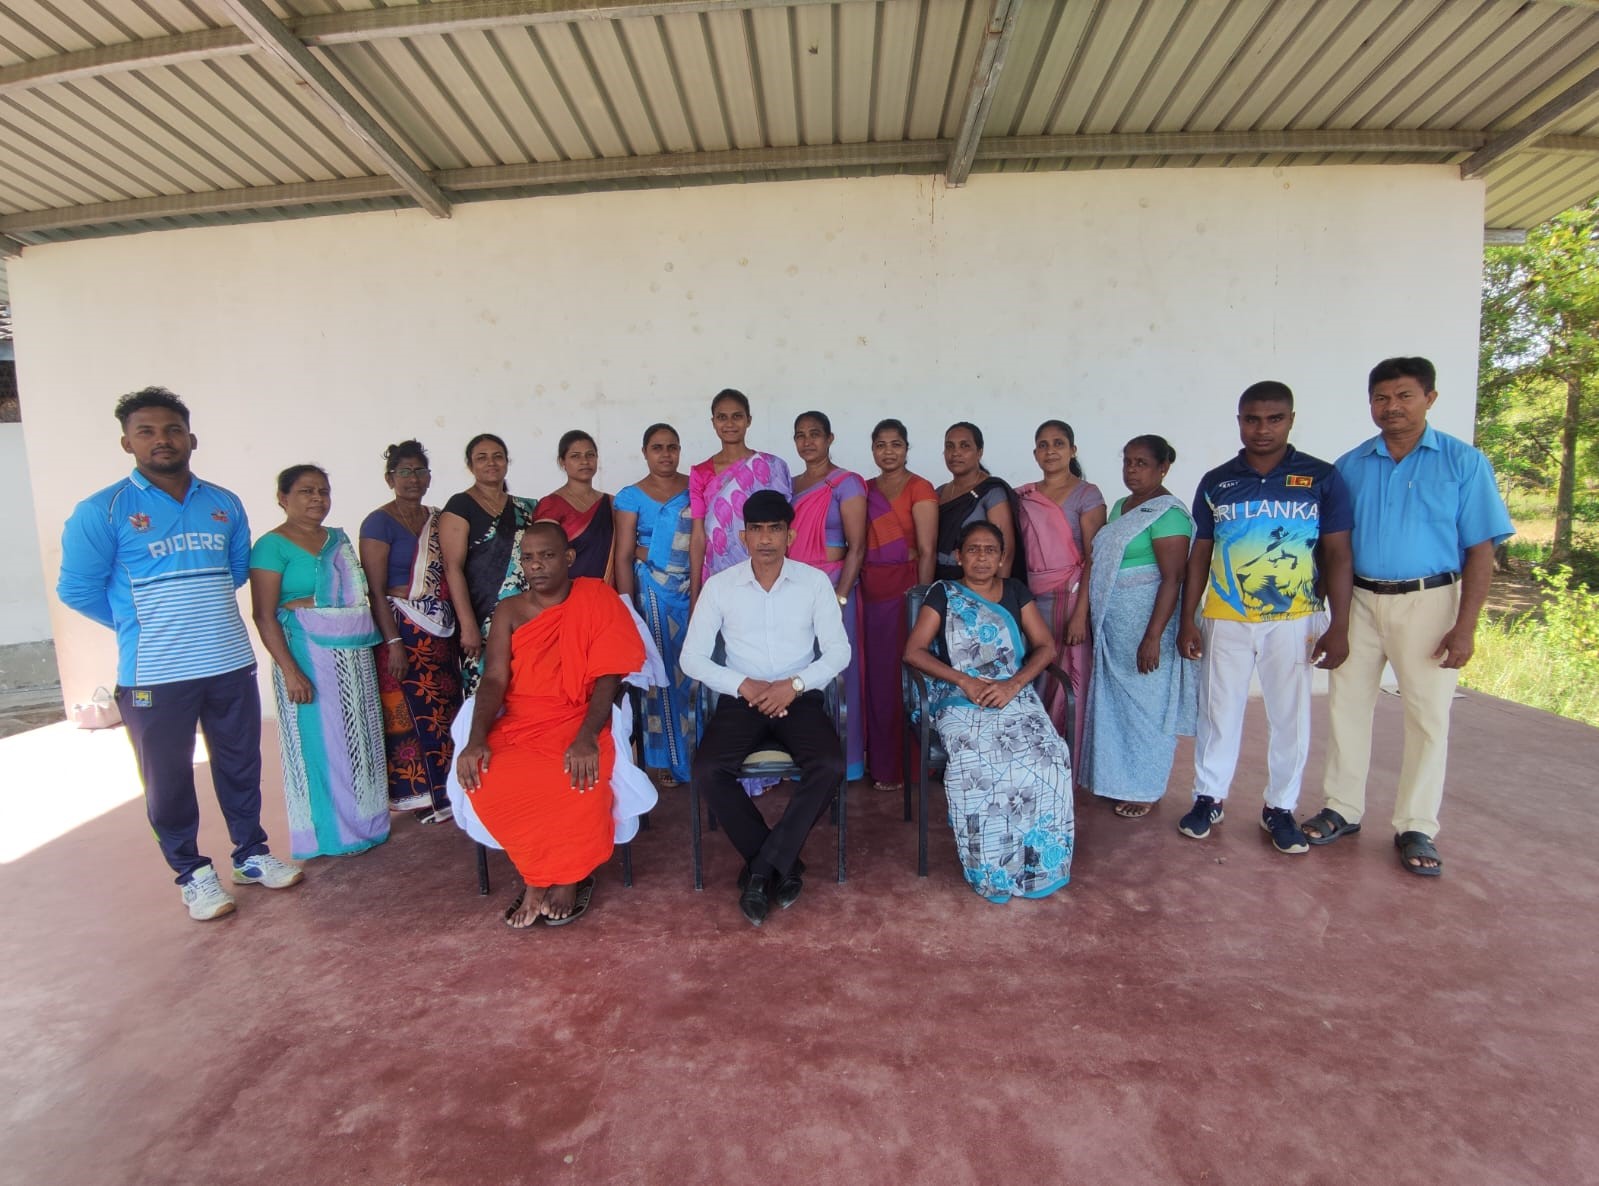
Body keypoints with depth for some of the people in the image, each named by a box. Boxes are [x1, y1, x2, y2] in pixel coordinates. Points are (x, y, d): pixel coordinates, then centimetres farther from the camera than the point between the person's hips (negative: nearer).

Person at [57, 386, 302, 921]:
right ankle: (192, 873, 25)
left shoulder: (225, 505, 6)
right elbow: (77, 590, -2)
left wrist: (199, 610, 12)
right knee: (168, 779, 9)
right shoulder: (102, 511, -6)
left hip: (231, 664, 3)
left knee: (241, 765, 14)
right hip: (155, 675, -3)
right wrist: (141, 624, 6)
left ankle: (251, 854, 30)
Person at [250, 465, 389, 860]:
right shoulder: (273, 545, -8)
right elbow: (264, 615, -13)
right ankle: (332, 832, 15)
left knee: (360, 737, 12)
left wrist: (379, 644, 11)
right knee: (322, 741, 2)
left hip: (356, 654, 7)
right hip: (310, 657, -7)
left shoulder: (339, 539, 12)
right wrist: (290, 670, -19)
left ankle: (364, 820, 26)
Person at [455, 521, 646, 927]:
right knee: (486, 782, -27)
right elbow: (493, 679, 0)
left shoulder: (598, 598, 0)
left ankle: (567, 876, -1)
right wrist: (477, 738, -19)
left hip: (577, 721, -3)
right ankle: (542, 877, -3)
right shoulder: (509, 611, 9)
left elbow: (608, 676, -8)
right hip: (517, 725, 3)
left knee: (578, 781, -33)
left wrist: (587, 736, -24)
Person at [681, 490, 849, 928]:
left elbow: (839, 651, -2)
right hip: (741, 698, 1)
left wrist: (794, 684, -17)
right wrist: (744, 686, -15)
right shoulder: (719, 585, 0)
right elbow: (692, 657, -2)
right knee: (707, 769, -25)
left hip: (799, 698, 0)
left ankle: (761, 867, -11)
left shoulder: (815, 581, 0)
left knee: (830, 766, -27)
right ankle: (781, 866, -8)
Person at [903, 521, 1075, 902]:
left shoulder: (1016, 592, 15)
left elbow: (1046, 647, 8)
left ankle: (1033, 861, -11)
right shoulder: (943, 594, 8)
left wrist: (1013, 684, -11)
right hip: (960, 700, -2)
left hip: (1015, 696, 2)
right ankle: (991, 869, -15)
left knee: (1047, 757, -27)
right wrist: (965, 681, -13)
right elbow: (913, 651, -1)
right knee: (977, 763, -33)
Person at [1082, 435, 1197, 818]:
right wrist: (1093, 620, 15)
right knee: (1116, 701, 14)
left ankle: (1144, 790, 17)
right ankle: (1120, 780, 28)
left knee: (1144, 702, 2)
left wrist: (1153, 636, -23)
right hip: (1112, 624, 8)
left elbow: (1172, 579, -18)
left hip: (1144, 622, -8)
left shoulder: (1167, 513, -13)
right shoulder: (1120, 507, 13)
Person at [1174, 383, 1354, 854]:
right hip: (1225, 621, 1)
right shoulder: (1215, 483, 3)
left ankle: (1281, 807, 25)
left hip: (1294, 622, -1)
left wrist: (1338, 627, -6)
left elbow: (1338, 556, -1)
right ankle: (1208, 797, 25)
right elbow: (1199, 556, 6)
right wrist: (1187, 620, 2)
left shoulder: (1322, 478, -1)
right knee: (1218, 712, 10)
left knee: (1290, 717, 9)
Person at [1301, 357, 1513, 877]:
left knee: (1428, 716, 3)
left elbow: (1480, 550, -4)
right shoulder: (1350, 467, 5)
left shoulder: (1463, 462, -2)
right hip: (1359, 600, 3)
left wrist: (1465, 626, -11)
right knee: (1347, 705, 8)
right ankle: (1343, 809, 22)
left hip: (1428, 601, -2)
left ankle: (1416, 828, 17)